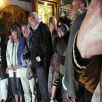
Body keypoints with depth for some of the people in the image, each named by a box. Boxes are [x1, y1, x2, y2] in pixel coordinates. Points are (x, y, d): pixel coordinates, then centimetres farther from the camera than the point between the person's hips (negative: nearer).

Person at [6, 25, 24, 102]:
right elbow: (7, 55, 11)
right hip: (11, 68, 5)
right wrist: (10, 65, 2)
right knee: (14, 86, 10)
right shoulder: (10, 42, 10)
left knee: (19, 86, -4)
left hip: (19, 68, -5)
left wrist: (18, 66, -10)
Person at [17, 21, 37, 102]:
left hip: (31, 67, -5)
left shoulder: (34, 38, -2)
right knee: (26, 89, 12)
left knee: (33, 89, -3)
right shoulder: (22, 40, 14)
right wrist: (20, 63, 5)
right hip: (22, 67, 5)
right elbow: (19, 52, 17)